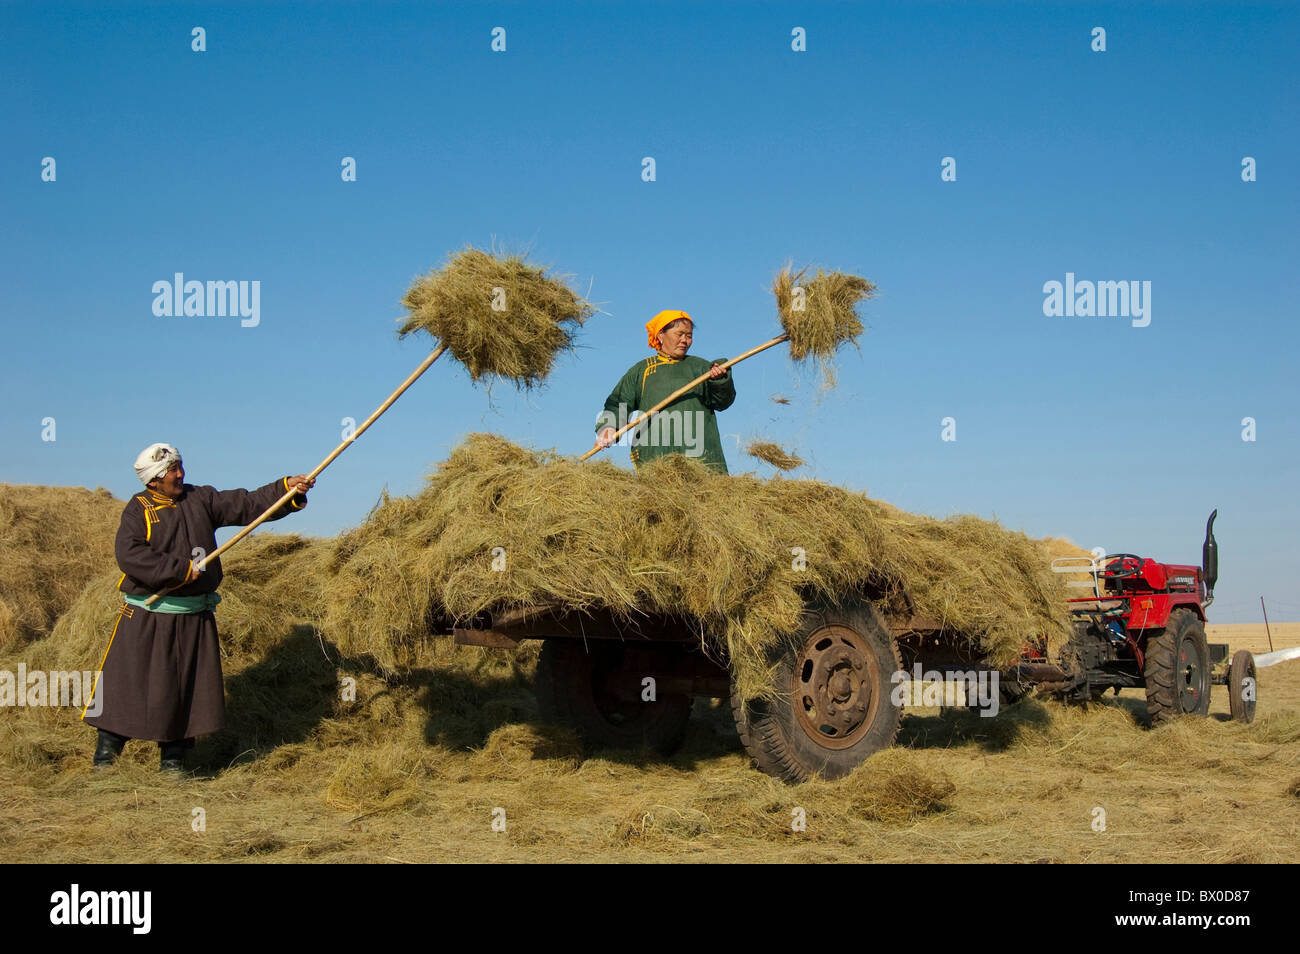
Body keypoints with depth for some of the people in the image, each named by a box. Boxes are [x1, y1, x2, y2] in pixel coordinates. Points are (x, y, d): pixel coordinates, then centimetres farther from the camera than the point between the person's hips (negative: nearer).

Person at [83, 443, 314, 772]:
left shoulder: (201, 499, 6)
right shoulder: (139, 509, -4)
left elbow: (246, 504, -1)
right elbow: (129, 554, -19)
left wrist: (287, 489, -15)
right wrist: (180, 569, -21)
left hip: (194, 618, 4)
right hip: (147, 618, -3)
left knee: (188, 686, 7)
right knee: (126, 683, 0)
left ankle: (173, 758, 19)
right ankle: (107, 748, 16)